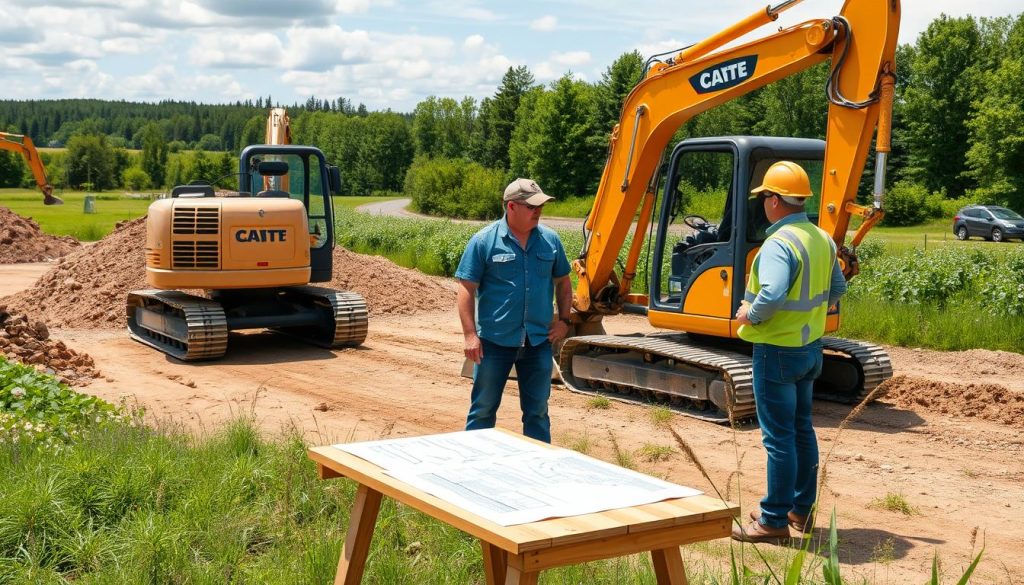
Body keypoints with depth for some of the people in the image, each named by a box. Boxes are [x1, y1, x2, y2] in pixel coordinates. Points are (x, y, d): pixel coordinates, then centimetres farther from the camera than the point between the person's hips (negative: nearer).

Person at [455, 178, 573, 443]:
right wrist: (470, 334, -14)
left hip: (539, 340, 4)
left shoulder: (550, 240, 5)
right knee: (483, 408, 6)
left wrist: (563, 320, 8)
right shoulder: (484, 241, -8)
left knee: (537, 410, 12)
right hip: (495, 341, -3)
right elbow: (466, 290, -8)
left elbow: (562, 282, 17)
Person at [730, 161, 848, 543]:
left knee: (779, 436, -1)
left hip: (777, 350, -9)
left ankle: (774, 520, 7)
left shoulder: (779, 244, -22)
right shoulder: (822, 239, 6)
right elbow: (837, 288, 16)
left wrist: (748, 315, -16)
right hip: (810, 347, 9)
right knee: (802, 428, 18)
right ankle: (802, 509, 29)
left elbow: (771, 296, -34)